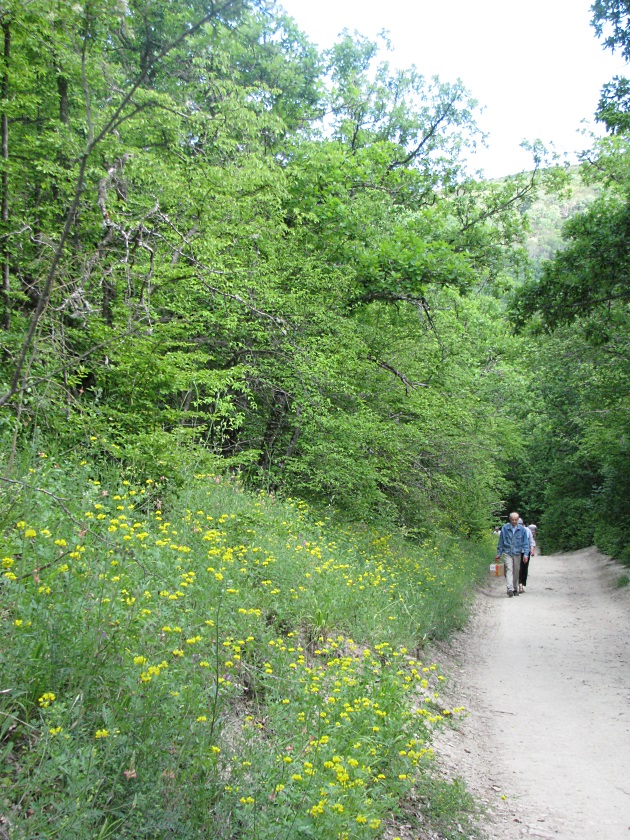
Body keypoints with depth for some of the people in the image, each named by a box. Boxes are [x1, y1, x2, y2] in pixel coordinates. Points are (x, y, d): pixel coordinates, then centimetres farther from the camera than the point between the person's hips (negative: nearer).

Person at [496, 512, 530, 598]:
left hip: (517, 553, 2)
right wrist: (499, 553, 6)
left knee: (516, 571, 9)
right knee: (509, 569, -15)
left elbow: (525, 542, 5)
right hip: (507, 553, -2)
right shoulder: (505, 528, -1)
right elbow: (501, 542, 5)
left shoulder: (522, 529, 2)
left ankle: (515, 589, 22)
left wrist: (526, 554, -5)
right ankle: (510, 589, -24)